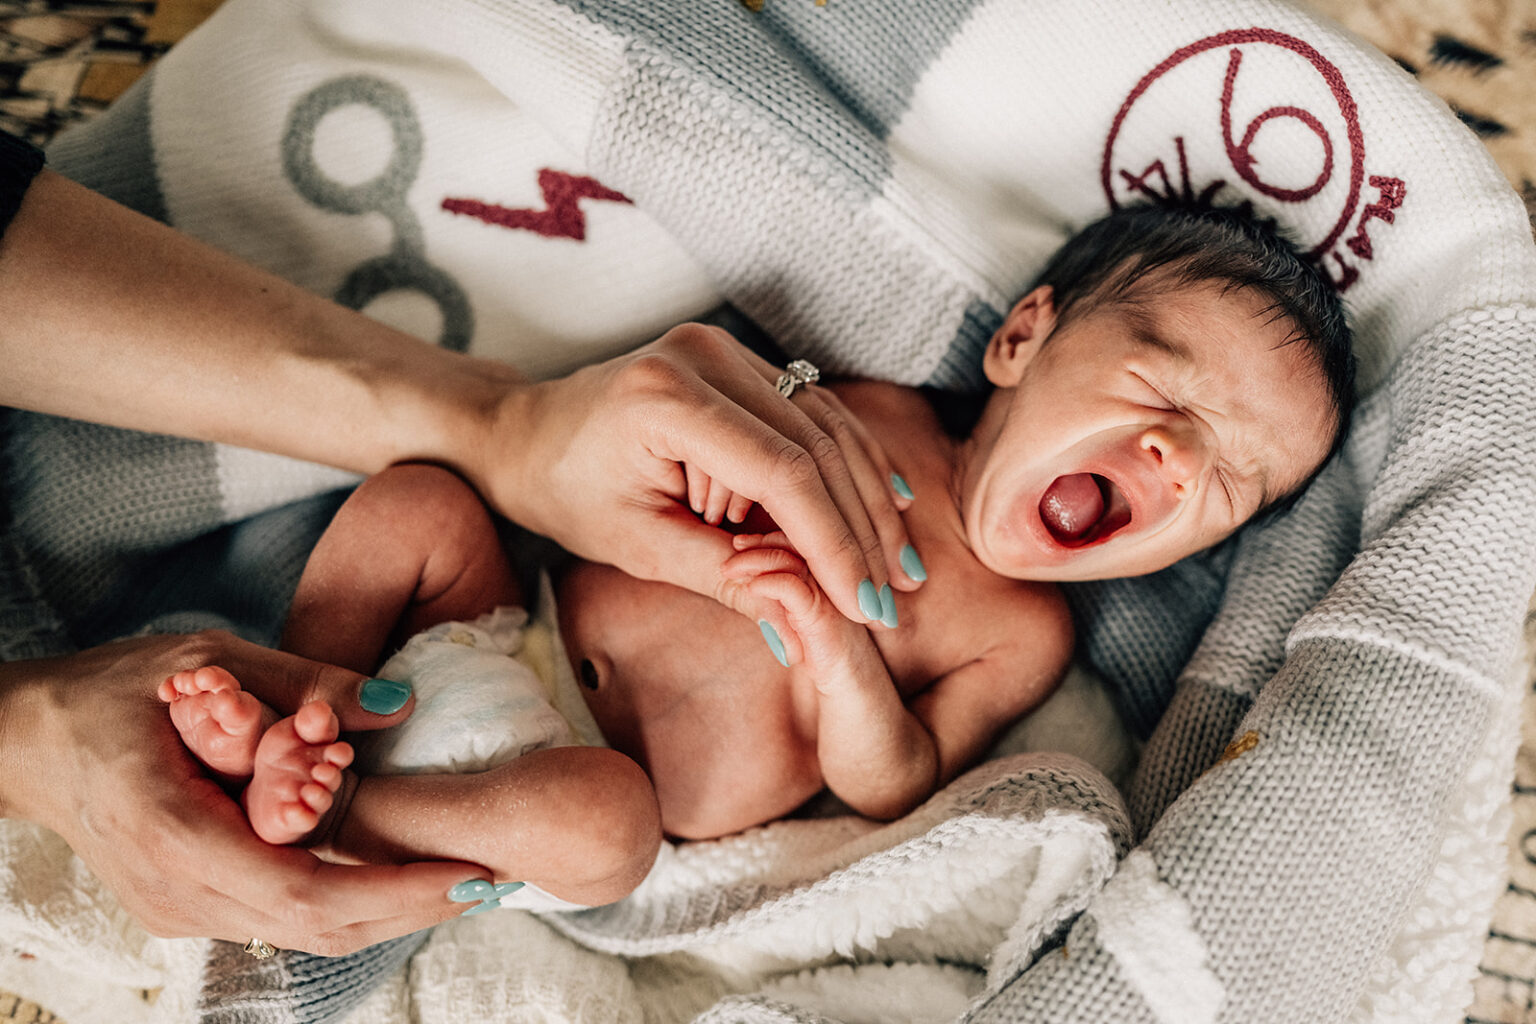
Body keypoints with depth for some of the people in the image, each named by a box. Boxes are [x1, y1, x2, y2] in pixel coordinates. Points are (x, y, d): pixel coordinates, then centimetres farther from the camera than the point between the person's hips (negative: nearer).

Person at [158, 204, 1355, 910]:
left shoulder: (1020, 637, -1)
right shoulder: (867, 411, 5)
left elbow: (885, 785, -9)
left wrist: (841, 650, -29)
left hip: (594, 786, -3)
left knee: (596, 817, -37)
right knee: (416, 499, -15)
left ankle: (334, 811, -19)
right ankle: (298, 718, -6)